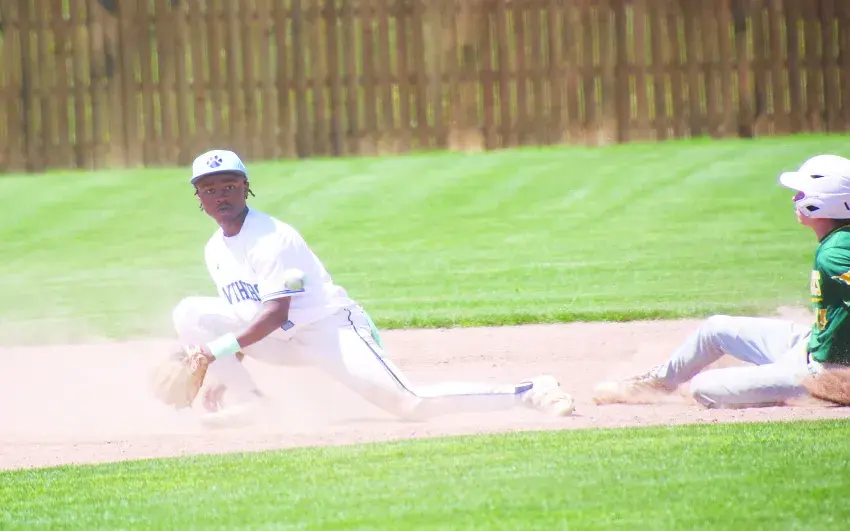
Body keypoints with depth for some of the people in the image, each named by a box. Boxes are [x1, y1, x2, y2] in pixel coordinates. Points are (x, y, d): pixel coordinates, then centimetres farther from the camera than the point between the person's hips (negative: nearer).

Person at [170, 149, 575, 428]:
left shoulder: (271, 239, -19)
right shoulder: (216, 250, 8)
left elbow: (275, 314, -26)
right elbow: (243, 313, 17)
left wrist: (224, 347, -32)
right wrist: (221, 370, 8)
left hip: (329, 326, -8)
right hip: (281, 340, 8)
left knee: (410, 404, -24)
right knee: (190, 313, -6)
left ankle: (529, 393, -16)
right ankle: (247, 401, -3)